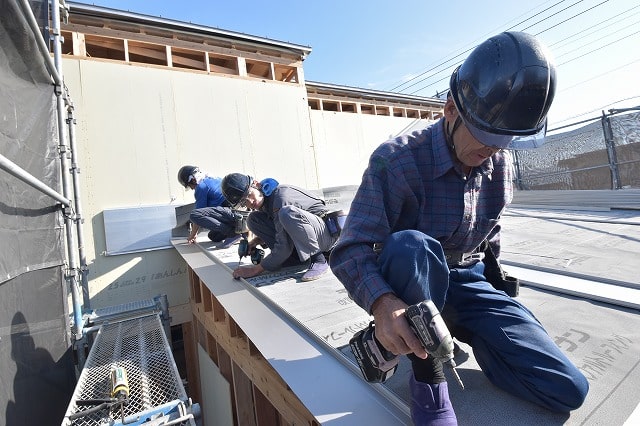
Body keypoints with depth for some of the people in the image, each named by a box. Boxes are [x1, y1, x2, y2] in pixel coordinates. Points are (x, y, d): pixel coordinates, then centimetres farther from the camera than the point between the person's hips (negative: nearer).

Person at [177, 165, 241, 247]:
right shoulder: (214, 179, 25)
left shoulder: (201, 186, -3)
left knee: (194, 215, -19)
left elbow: (198, 213, -1)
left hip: (232, 211, -10)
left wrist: (192, 235, 13)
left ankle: (232, 232, -20)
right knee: (213, 236, 25)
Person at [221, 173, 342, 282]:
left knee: (286, 212, -38)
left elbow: (284, 246, -27)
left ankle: (318, 260, -20)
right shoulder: (264, 201, 3)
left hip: (328, 232, -9)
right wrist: (258, 240, 0)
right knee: (253, 219, 2)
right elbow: (277, 229, 19)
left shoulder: (281, 196, -24)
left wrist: (257, 269, -19)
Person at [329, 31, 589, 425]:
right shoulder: (397, 160, -22)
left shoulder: (501, 164, -2)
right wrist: (382, 302, -46)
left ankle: (457, 331, 14)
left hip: (467, 282, 5)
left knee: (567, 389, -6)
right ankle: (428, 375, -18)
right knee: (410, 246, -40)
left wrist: (492, 284, 15)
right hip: (408, 284, -4)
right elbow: (352, 250, -28)